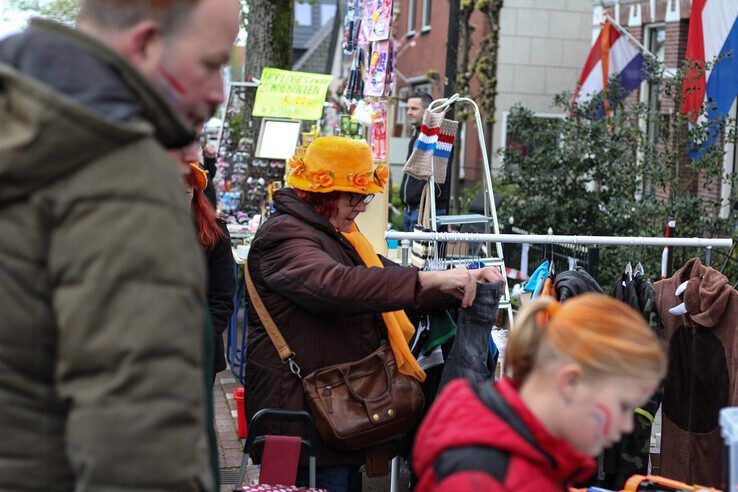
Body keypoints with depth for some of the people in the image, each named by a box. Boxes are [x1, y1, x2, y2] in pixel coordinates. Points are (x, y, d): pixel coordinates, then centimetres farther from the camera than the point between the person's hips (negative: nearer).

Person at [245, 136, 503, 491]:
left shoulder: (337, 236, 18)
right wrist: (429, 280, -39)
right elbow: (336, 284, -35)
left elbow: (386, 276, 24)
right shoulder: (283, 235, -16)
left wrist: (463, 282, 10)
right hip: (302, 408, -10)